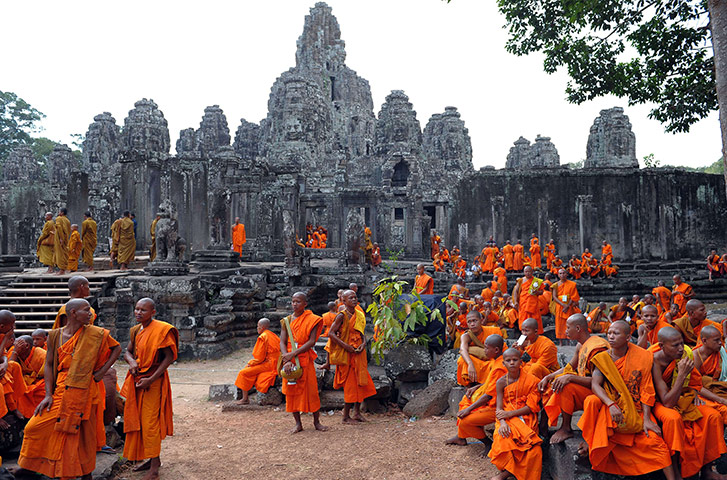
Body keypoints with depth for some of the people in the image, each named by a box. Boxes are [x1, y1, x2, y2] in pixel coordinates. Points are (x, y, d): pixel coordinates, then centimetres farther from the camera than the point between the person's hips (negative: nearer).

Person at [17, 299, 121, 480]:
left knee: (84, 432, 3)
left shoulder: (95, 334, -2)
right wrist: (48, 394, -4)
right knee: (35, 427, 1)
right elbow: (49, 365, 3)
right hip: (60, 390, 2)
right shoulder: (55, 335, 2)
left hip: (84, 390, -2)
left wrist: (102, 371, -1)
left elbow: (117, 348, 8)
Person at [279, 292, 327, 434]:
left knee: (311, 390, -1)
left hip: (305, 359, -3)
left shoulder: (312, 320, -2)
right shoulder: (286, 321, 6)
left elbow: (312, 341, -11)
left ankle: (316, 421, 13)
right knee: (291, 390, 4)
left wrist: (293, 354, -18)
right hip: (289, 360, 3)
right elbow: (282, 342, -1)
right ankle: (298, 423, 14)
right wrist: (287, 361, -16)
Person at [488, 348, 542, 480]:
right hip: (507, 417, 1)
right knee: (503, 435, -32)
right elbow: (499, 408, -4)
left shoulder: (531, 380, -2)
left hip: (525, 417, -1)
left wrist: (510, 413, -18)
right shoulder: (501, 382, 2)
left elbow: (531, 407, -7)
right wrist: (502, 423, -25)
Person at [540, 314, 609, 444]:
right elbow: (569, 367, 13)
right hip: (583, 388, 10)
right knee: (547, 384, 2)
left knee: (566, 386, -32)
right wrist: (548, 377, 1)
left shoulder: (596, 347, -23)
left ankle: (566, 428, -15)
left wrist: (570, 377, -34)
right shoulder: (580, 345, 8)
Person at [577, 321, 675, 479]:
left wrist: (646, 419, -13)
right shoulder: (603, 358, -1)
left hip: (635, 408, 0)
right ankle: (589, 441, -8)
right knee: (592, 401, -28)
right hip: (610, 405, 1)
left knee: (653, 440, -22)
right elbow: (595, 384, -12)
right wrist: (611, 404, -29)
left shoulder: (642, 357, -3)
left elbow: (646, 390, -4)